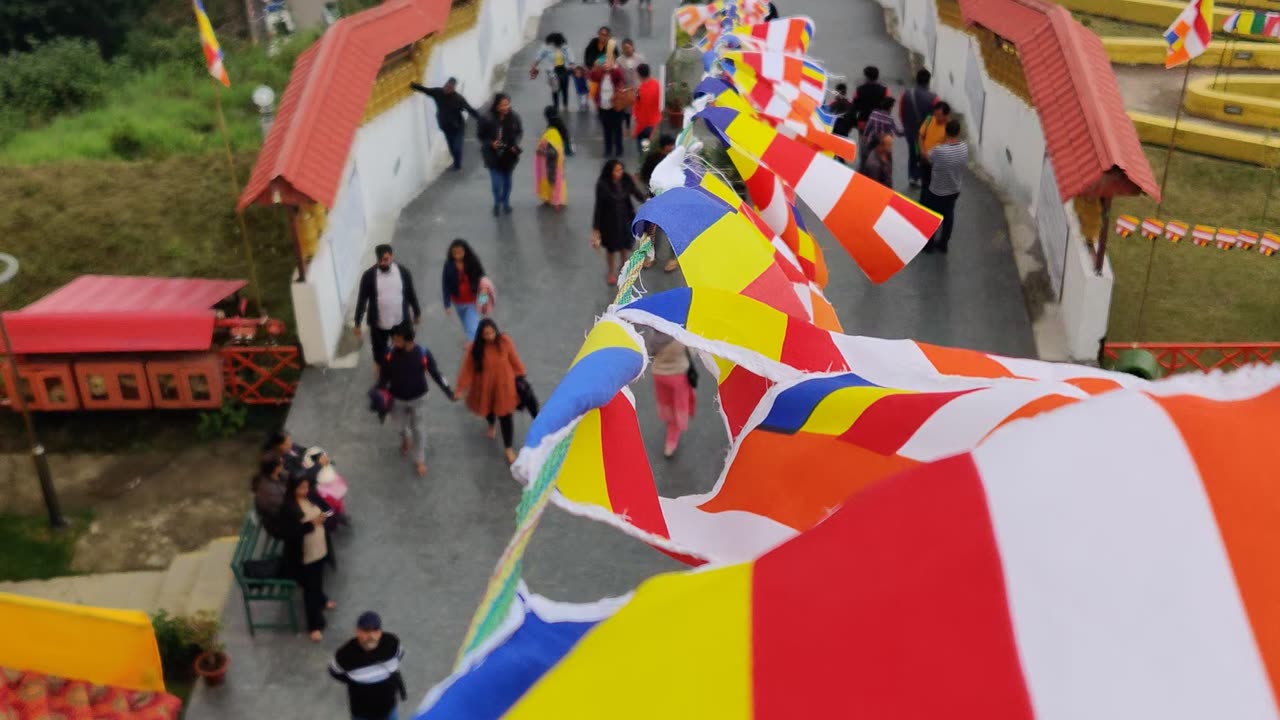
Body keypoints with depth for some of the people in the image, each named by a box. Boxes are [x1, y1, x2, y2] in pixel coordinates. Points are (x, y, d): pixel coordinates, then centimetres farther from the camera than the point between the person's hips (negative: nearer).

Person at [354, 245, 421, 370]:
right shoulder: (369, 275, -16)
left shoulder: (403, 272, -11)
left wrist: (417, 313, 13)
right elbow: (362, 300, -8)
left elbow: (411, 294, 3)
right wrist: (357, 323, -6)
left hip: (400, 322, 1)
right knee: (379, 351, 17)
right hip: (378, 324, -1)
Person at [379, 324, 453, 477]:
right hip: (398, 398, 2)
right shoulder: (391, 354, -18)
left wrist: (449, 393, -11)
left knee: (418, 429, 10)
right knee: (402, 424, 25)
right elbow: (384, 376, -5)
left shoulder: (423, 354, -23)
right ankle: (405, 439, 60)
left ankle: (419, 460, 30)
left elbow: (435, 374, -11)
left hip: (418, 398, -2)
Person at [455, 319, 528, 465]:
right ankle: (491, 425, 64)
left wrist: (520, 376, 5)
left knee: (505, 415, 5)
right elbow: (467, 368, -15)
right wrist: (461, 388, -16)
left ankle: (508, 448, 21)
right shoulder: (474, 348, -21)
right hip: (485, 386, 1)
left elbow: (514, 360, -5)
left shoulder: (505, 342, -20)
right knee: (488, 409, 27)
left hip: (503, 384, -1)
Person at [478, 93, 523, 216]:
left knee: (507, 180, 19)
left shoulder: (514, 117, -13)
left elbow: (520, 132, 3)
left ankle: (506, 202, 44)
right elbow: (481, 136, -6)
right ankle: (497, 203, 26)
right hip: (494, 156, -2)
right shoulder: (488, 119, -19)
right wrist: (490, 143, -22)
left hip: (509, 155, 2)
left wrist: (516, 144, -13)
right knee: (496, 183, -4)